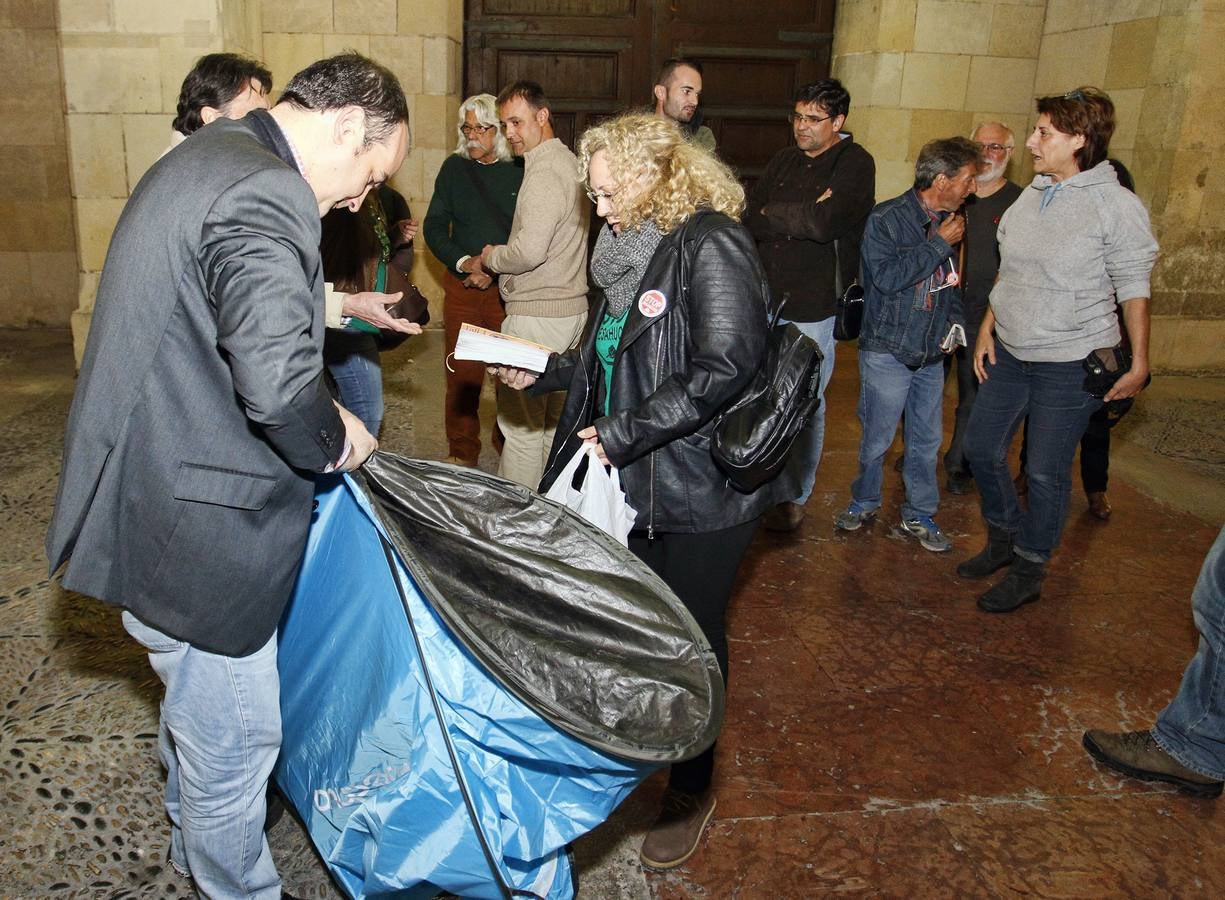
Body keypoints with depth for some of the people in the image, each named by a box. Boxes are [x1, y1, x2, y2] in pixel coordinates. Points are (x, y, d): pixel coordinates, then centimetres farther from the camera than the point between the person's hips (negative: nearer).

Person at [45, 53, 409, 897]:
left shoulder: (199, 161, 12)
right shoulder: (268, 195, -23)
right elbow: (279, 384, -34)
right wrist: (335, 440, -14)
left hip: (149, 501, 11)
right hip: (194, 533, -11)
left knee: (197, 714, 30)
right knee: (236, 741, 10)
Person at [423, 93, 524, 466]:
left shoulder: (520, 171, 0)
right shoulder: (455, 167, 8)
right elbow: (434, 226, 7)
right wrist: (464, 262, -8)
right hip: (462, 285, 2)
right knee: (461, 370, 4)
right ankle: (462, 451, 17)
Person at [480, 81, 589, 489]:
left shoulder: (544, 172, -16)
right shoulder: (570, 162, 14)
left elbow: (529, 251, -26)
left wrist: (490, 257, -7)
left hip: (537, 314, -10)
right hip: (573, 306, 10)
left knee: (520, 422, -2)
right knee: (554, 416, 17)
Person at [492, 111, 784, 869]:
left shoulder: (710, 245, -15)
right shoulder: (635, 251, 11)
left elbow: (725, 368, -24)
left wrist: (619, 435, -22)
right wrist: (544, 372, 8)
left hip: (701, 492, -7)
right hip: (637, 485, 7)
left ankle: (692, 791, 30)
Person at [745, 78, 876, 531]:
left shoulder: (854, 163, -6)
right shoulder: (784, 161, 13)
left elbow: (824, 223, -21)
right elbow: (749, 218, 3)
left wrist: (772, 213, -7)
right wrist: (802, 215, -13)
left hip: (814, 307, -5)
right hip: (767, 300, 5)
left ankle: (796, 496, 19)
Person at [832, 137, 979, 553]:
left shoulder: (947, 221, 7)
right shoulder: (887, 219, -11)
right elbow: (888, 276, -25)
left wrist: (954, 321, 8)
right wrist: (940, 243, -19)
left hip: (931, 353, 6)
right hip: (888, 351, -6)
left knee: (927, 440, 12)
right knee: (876, 439, 5)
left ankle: (919, 515, 26)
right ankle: (865, 503, 28)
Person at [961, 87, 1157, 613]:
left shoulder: (1116, 205, -11)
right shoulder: (1030, 197, 7)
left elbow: (1134, 289, -8)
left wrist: (1139, 363, -8)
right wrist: (987, 329, 8)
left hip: (1070, 363, -6)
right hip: (1009, 353, 7)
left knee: (1046, 471, 1)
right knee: (981, 447, 12)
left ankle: (1028, 572, 18)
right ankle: (1003, 540, 34)